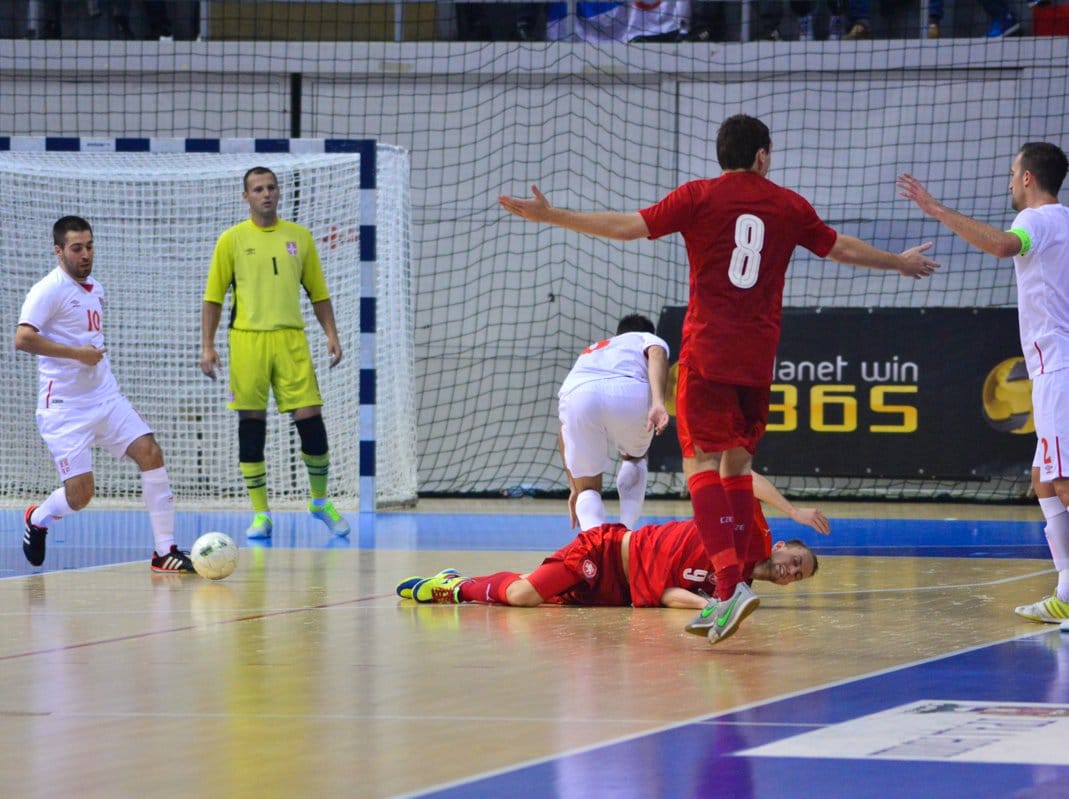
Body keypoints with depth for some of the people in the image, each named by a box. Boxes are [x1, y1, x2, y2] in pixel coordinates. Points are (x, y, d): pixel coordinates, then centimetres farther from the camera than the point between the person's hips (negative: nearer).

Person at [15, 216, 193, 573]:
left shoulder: (95, 289, 14)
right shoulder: (49, 290, -11)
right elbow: (22, 339, -23)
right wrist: (77, 353, -22)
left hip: (106, 398, 7)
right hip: (65, 406, -7)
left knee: (150, 453, -11)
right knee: (80, 493, -11)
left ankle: (165, 550, -7)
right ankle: (38, 519, 24)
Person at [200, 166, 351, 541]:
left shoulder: (299, 236, 11)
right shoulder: (232, 239, 5)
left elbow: (318, 292, 16)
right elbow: (213, 298, 6)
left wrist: (331, 334, 5)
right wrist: (207, 346, -2)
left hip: (291, 338, 1)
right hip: (247, 339, -1)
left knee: (310, 420, -5)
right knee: (251, 425, 0)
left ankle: (320, 501, 16)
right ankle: (260, 513, 9)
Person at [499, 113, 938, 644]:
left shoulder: (699, 197, 0)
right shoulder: (788, 205, 10)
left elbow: (631, 226, -7)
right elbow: (842, 248, 24)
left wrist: (551, 216, -1)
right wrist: (899, 263, 43)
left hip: (707, 354, -4)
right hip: (758, 357, 4)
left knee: (702, 462, -9)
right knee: (736, 464, 14)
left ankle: (731, 582, -27)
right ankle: (727, 595, 14)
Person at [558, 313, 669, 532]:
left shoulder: (589, 352, 45)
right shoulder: (649, 339, 35)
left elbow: (565, 430, 42)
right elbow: (657, 355, 7)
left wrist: (574, 487, 48)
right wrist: (658, 403, -10)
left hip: (578, 395, 1)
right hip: (631, 393, -1)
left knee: (587, 489, 20)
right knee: (634, 459, 33)